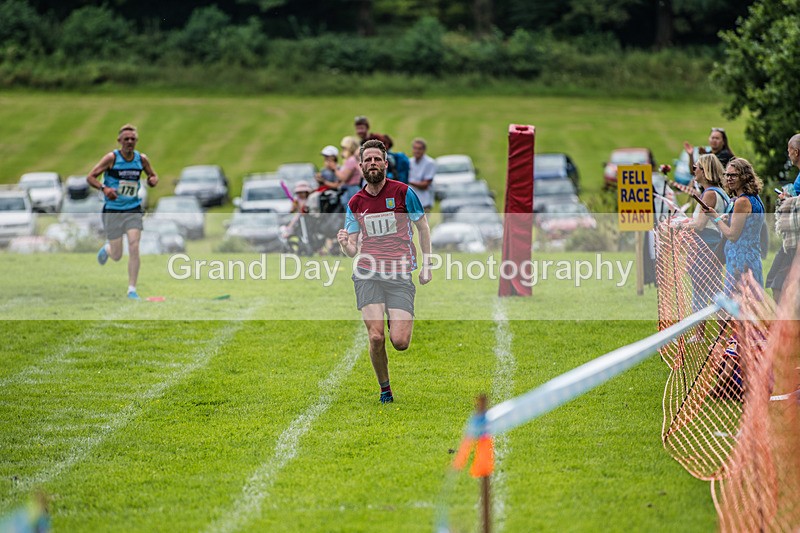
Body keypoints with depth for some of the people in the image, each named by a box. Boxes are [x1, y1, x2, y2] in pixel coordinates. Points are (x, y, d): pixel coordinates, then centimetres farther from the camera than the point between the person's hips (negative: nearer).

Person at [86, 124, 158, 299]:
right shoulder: (112, 158, -11)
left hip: (133, 210, 2)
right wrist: (104, 188, -27)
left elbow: (154, 176, 17)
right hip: (113, 211, -2)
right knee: (117, 255, 3)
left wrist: (153, 180, -8)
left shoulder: (142, 159, 0)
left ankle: (132, 289, -6)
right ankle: (106, 248, 41)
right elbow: (90, 177, -9)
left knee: (134, 247, -13)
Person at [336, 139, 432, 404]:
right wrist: (344, 244, -13)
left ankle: (401, 322, 26)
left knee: (400, 342, -12)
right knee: (376, 337, -15)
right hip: (367, 274, 2)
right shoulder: (355, 203, 9)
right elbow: (353, 250, 11)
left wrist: (426, 265, 8)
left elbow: (423, 228, 11)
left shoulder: (403, 192, 1)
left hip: (400, 275, -2)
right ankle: (384, 389, 8)